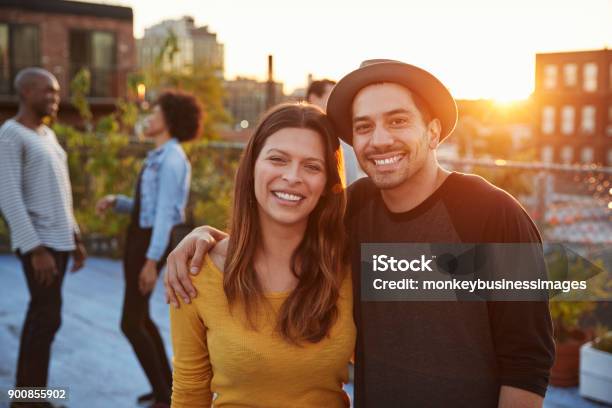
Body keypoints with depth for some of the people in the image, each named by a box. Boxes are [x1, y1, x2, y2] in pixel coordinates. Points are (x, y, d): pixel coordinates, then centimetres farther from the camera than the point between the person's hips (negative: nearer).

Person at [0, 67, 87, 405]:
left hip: (57, 238, 9)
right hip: (38, 242, -9)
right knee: (48, 318, -9)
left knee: (41, 315, 10)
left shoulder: (46, 136, 15)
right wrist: (37, 249, -24)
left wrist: (74, 238, 17)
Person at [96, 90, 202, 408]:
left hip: (150, 243, -10)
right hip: (139, 239, 10)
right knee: (141, 318, 17)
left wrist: (152, 261, -24)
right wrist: (115, 202, 3)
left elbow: (165, 212, -21)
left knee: (131, 323, -5)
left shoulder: (171, 159, -15)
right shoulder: (157, 158, 15)